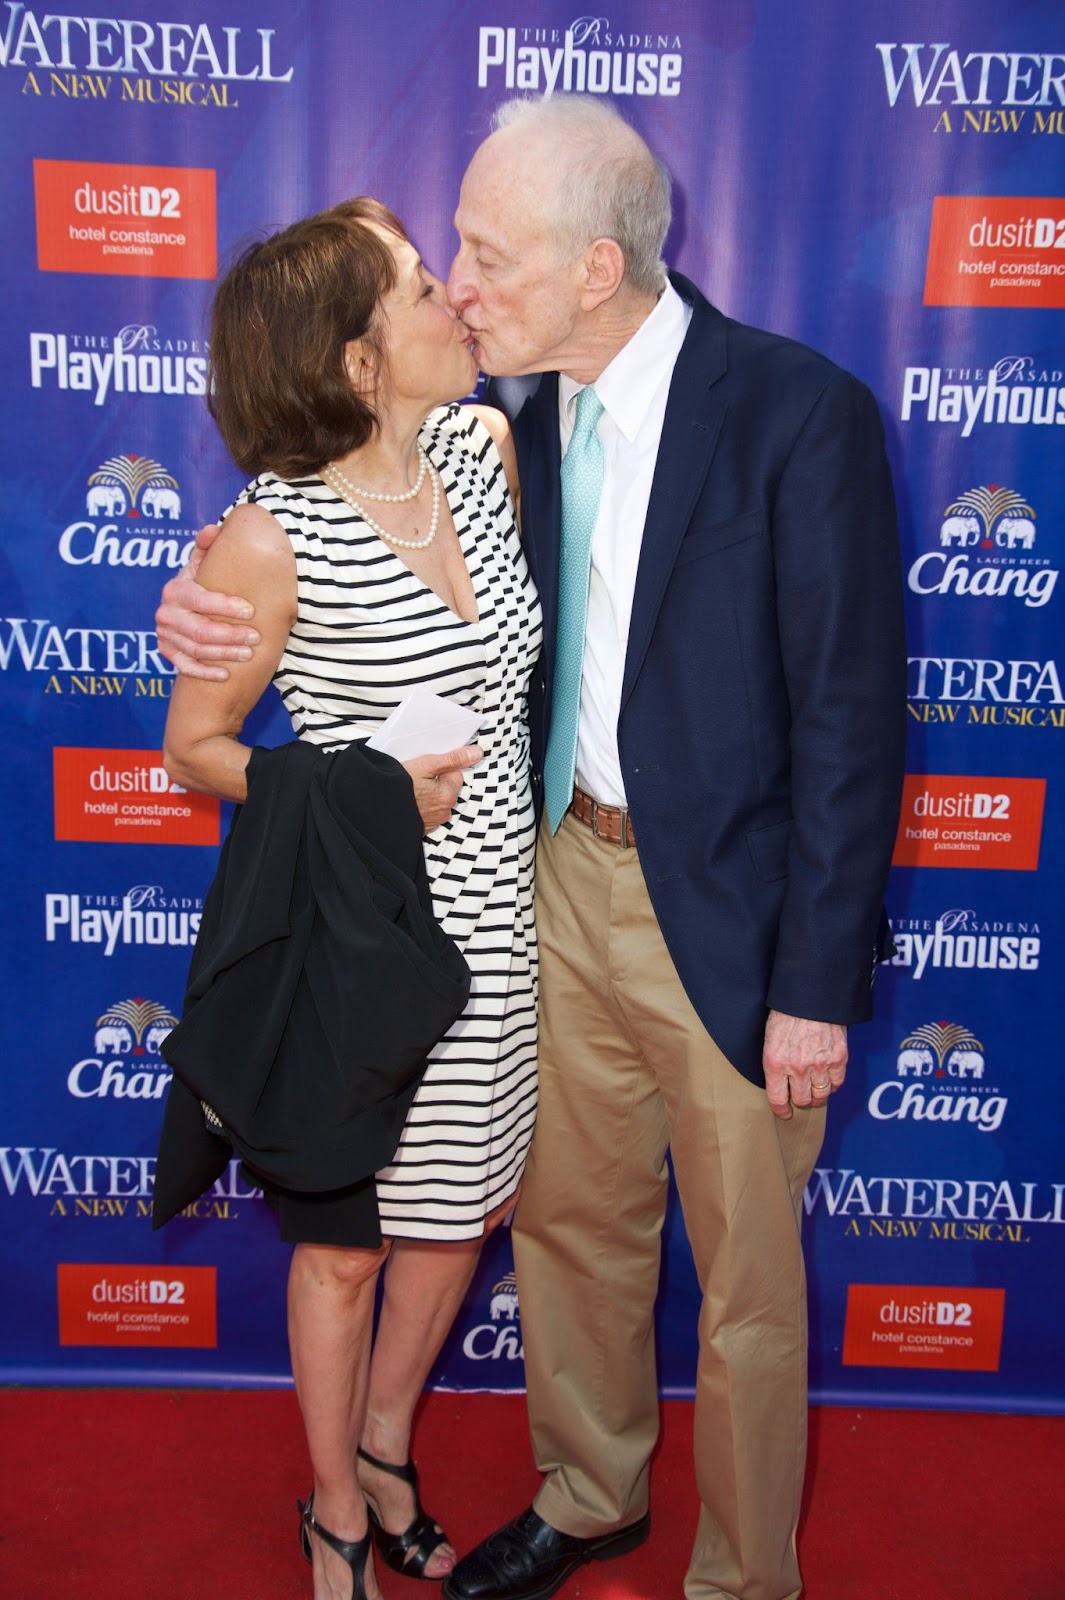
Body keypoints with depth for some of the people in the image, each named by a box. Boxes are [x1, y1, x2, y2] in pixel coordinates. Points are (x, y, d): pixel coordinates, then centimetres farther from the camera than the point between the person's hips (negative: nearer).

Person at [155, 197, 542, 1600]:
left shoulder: (485, 448, -2)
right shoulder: (275, 538, -20)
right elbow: (195, 750, -8)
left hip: (497, 918, 6)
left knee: (460, 1211, 21)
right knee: (346, 1245, 15)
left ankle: (384, 1447, 50)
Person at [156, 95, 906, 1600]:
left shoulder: (801, 413, -16)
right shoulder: (520, 415, 2)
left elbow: (850, 717, -15)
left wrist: (818, 984, -14)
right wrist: (231, 613, -7)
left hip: (730, 908, -5)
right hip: (568, 871, 6)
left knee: (745, 1279, 13)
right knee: (571, 1219, 22)